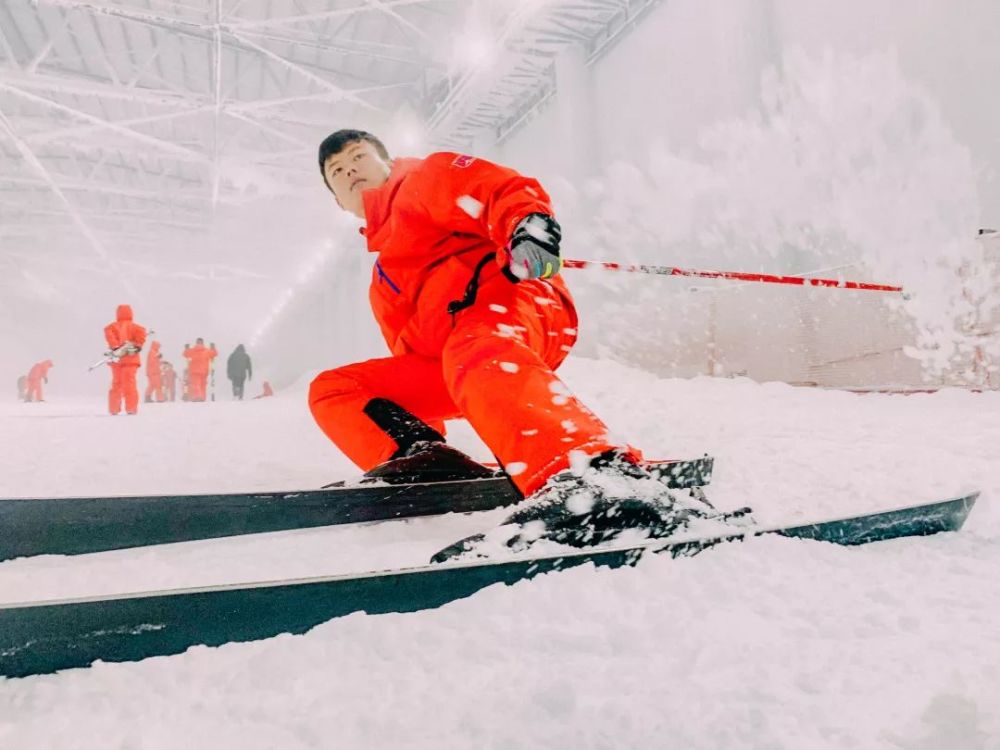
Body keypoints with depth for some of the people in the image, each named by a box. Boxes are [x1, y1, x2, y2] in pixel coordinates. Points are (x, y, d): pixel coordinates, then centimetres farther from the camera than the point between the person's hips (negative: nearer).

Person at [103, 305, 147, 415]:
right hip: (131, 358, -2)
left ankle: (114, 409, 14)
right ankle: (131, 408, -12)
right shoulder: (134, 326, 5)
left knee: (116, 383, 13)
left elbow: (108, 331, -15)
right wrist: (137, 346, -7)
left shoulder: (112, 326, 7)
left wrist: (115, 347, -16)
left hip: (116, 358, 2)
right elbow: (141, 331, -16)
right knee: (129, 383, -4)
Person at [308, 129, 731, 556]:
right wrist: (422, 449, 15)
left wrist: (529, 228, -23)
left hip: (513, 298, -7)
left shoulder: (426, 177, 20)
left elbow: (509, 190, 1)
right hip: (444, 360, 7)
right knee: (331, 388, 4)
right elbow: (410, 350, 27)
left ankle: (601, 478, -60)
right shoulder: (383, 281, 37)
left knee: (473, 353, -39)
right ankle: (420, 460, -22)